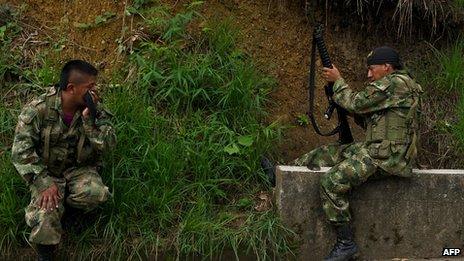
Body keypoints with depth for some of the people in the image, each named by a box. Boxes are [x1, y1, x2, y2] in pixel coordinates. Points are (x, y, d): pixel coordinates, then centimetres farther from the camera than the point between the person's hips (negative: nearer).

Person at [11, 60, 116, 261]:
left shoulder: (95, 109, -7)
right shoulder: (37, 110, -16)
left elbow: (108, 144, -15)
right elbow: (21, 152, -18)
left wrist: (89, 117, -27)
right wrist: (44, 183, -26)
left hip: (80, 169, 2)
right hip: (46, 172, -2)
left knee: (96, 193, -30)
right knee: (45, 213, -28)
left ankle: (63, 203, 3)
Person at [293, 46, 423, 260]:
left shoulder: (397, 82, -11)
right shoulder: (394, 85, 21)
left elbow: (356, 103, -12)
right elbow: (370, 120, 24)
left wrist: (337, 81, 3)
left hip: (388, 156, -11)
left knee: (332, 181, -21)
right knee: (325, 154, 12)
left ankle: (345, 243, -15)